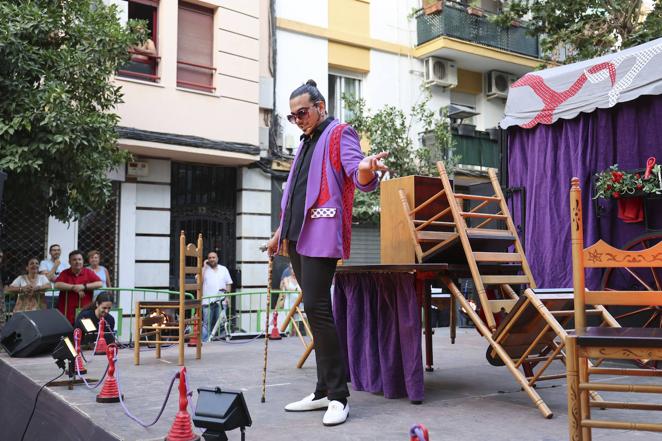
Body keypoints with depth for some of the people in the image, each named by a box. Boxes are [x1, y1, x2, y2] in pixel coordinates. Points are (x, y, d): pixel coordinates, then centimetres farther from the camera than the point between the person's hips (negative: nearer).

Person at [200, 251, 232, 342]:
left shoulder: (224, 269, 15)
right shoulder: (204, 269, 8)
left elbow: (228, 283, 14)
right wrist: (204, 267, -6)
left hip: (221, 301, 2)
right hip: (207, 301, -2)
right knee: (207, 323, -4)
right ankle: (204, 341, -1)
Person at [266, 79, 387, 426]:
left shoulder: (340, 134, -1)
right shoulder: (305, 144, 24)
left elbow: (360, 178, -18)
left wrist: (366, 170, -41)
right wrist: (280, 232, 30)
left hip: (322, 235, -9)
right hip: (297, 237, 9)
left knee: (317, 309, -15)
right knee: (314, 311, 10)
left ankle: (338, 397, -8)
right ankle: (324, 391, 17)